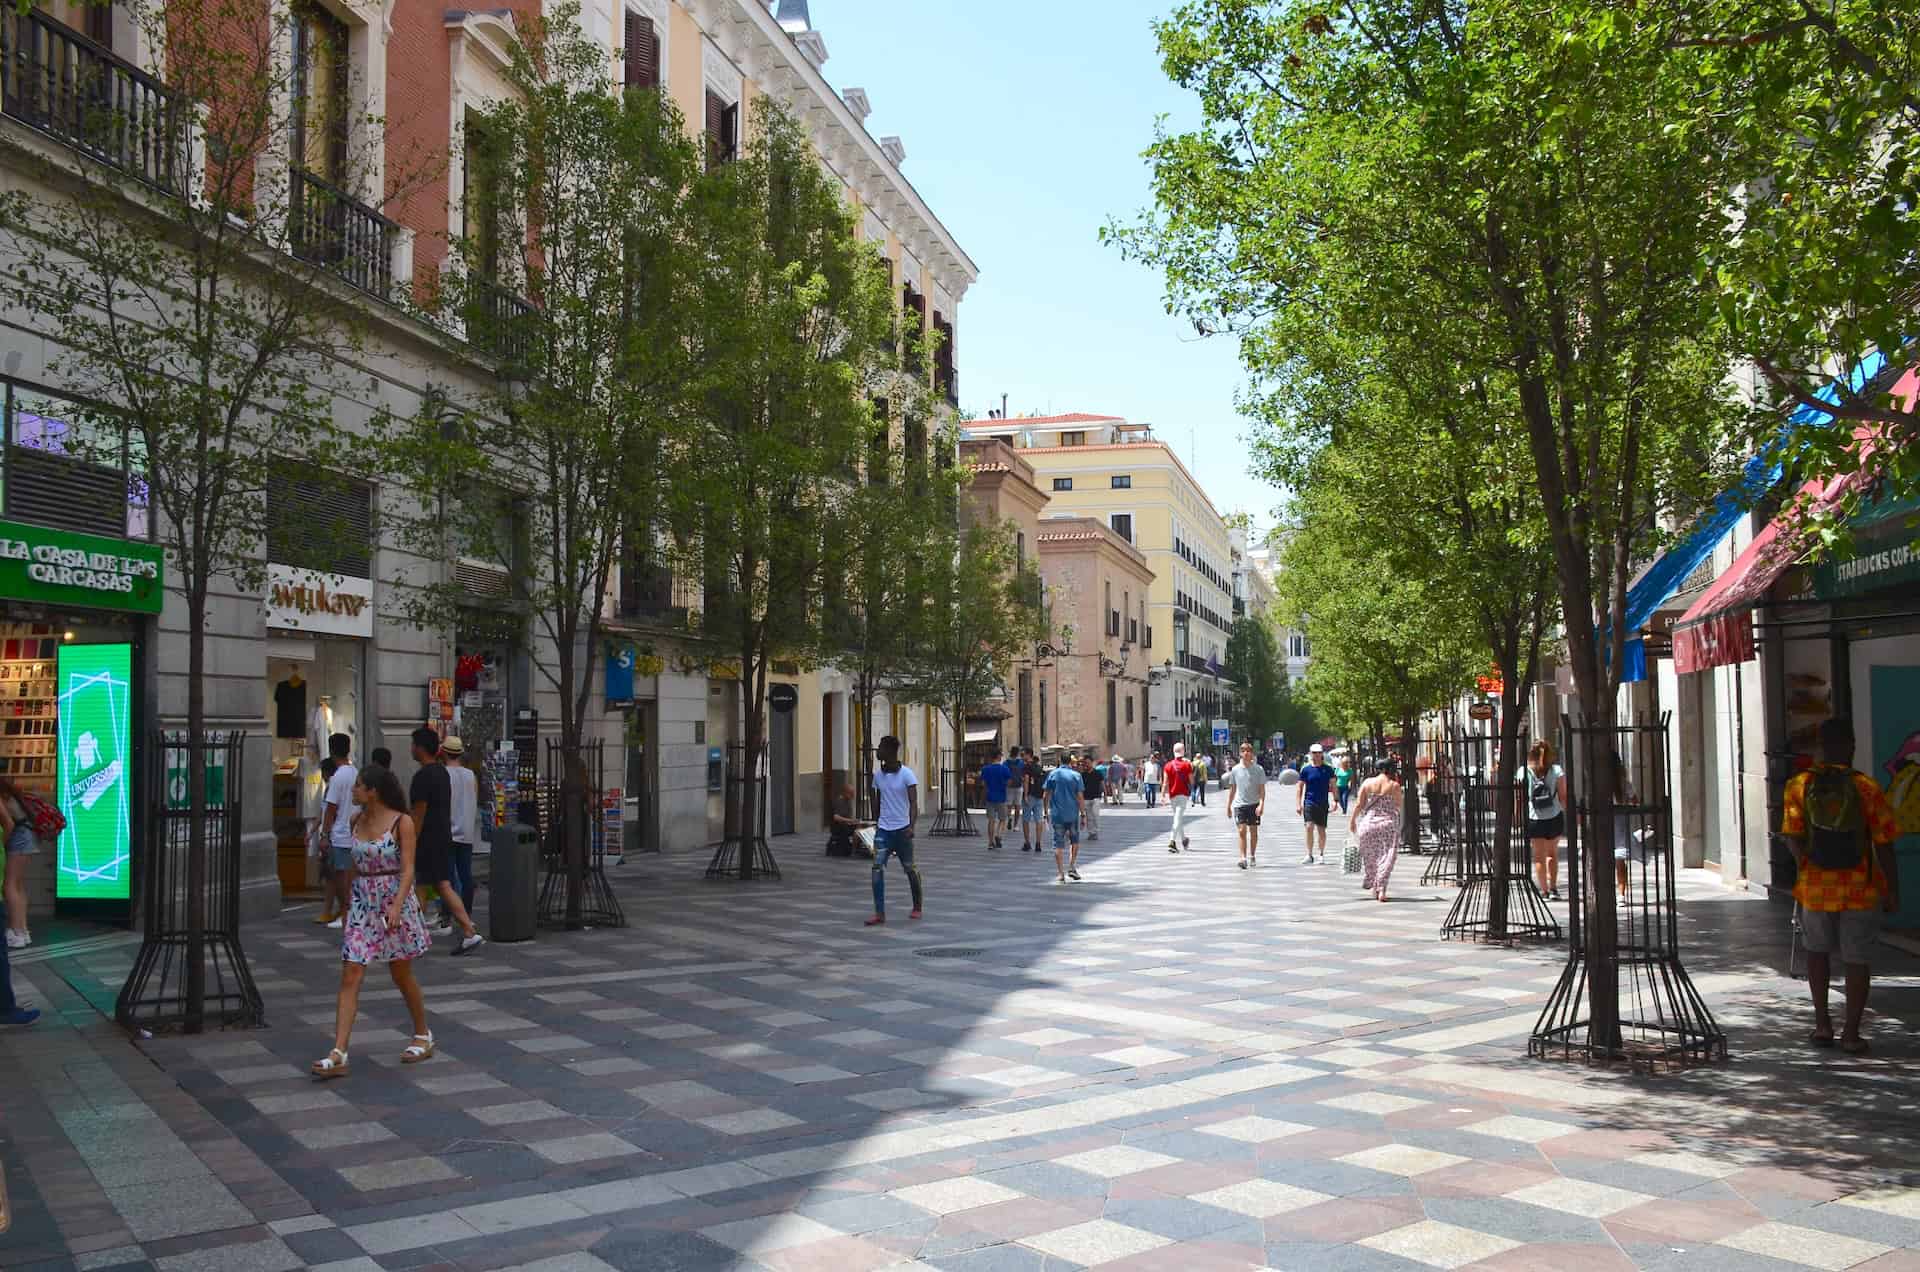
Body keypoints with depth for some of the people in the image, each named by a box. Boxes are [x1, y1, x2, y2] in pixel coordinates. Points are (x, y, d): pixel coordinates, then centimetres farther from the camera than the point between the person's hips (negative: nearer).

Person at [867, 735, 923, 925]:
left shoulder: (906, 774, -10)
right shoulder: (877, 774, 5)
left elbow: (914, 803, -14)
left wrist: (911, 826, -26)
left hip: (902, 829, -4)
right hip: (883, 829, 4)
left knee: (910, 868, 9)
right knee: (877, 867, -11)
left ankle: (917, 907, 28)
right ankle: (879, 913, -11)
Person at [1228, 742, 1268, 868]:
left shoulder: (1258, 769, -2)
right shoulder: (1235, 769, 3)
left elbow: (1262, 789, -3)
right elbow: (1232, 789, 11)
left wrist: (1261, 804, -15)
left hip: (1254, 804, 0)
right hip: (1239, 804, 0)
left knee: (1253, 831, 9)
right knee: (1242, 831, -10)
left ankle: (1252, 856, 24)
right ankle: (1243, 858, -14)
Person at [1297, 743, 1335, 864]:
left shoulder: (1328, 769, 4)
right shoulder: (1306, 769, 1)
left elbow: (1332, 786, 9)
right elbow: (1299, 787, 4)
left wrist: (1334, 801, -1)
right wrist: (1298, 804, -3)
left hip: (1323, 804, 1)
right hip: (1309, 802, -1)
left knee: (1321, 830, 7)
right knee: (1309, 827, -14)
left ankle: (1322, 855, 21)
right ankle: (1309, 855, -9)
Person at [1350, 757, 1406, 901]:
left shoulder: (1367, 783, -1)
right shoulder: (1394, 785, -5)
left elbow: (1359, 804, -1)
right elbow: (1400, 805, 8)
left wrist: (1352, 820, 10)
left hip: (1369, 823, 2)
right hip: (1388, 824, -2)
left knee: (1370, 857, 16)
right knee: (1386, 858, 4)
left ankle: (1372, 886, 27)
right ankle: (1381, 889, -5)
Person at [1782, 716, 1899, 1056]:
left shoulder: (1799, 786, -5)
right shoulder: (1866, 788, -10)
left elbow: (1793, 839, -6)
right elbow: (1884, 845, -9)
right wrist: (1893, 891, 1)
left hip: (1816, 888, 2)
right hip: (1861, 890, -2)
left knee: (1817, 950, 21)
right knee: (1858, 960, 10)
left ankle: (1822, 1024, 20)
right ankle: (1851, 1032, 12)